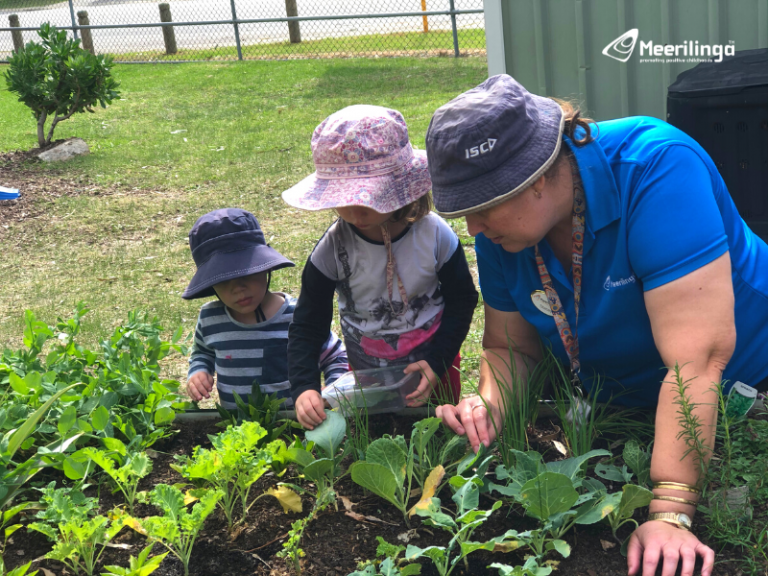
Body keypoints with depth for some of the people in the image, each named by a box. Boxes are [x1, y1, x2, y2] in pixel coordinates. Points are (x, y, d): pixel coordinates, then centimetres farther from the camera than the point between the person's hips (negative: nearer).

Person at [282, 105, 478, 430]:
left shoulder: (435, 234, -18)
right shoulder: (333, 248, -17)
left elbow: (462, 300, -5)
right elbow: (307, 326, -11)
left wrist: (437, 361, -14)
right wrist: (304, 387, -25)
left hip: (431, 370, 0)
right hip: (366, 376, 1)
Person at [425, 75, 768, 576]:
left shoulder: (655, 168, -36)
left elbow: (695, 359, -41)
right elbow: (510, 345, -3)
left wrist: (670, 515, -44)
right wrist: (491, 407, -26)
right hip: (617, 406, 5)